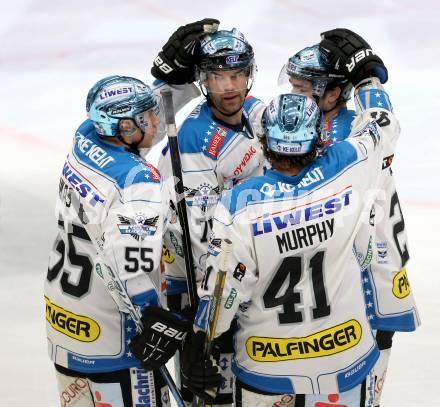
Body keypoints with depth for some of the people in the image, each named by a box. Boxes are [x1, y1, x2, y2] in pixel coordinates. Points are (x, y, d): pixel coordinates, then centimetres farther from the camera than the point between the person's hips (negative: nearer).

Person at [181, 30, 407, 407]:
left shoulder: (238, 205, -21)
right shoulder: (346, 172, -15)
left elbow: (222, 288, -14)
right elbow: (384, 127, 6)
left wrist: (197, 346, 1)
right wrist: (366, 70, 18)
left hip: (266, 369, -1)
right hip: (346, 358, 2)